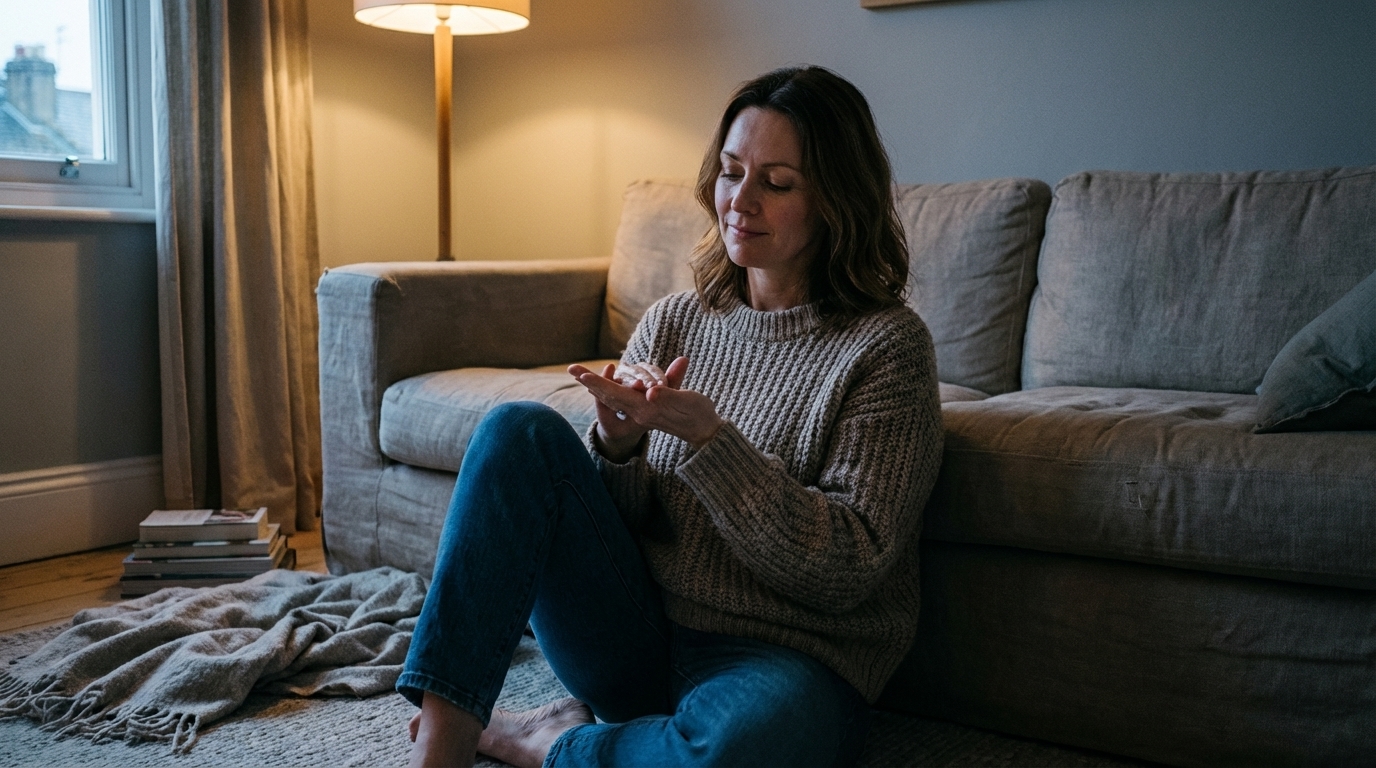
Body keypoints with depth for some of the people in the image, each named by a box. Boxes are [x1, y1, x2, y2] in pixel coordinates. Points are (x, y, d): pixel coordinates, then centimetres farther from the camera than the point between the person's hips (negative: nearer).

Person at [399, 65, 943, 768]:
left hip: (782, 659, -4)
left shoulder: (887, 347, -6)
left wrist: (707, 438, -23)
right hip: (632, 641, 4)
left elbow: (851, 569, -13)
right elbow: (614, 513, 9)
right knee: (521, 431, -16)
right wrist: (616, 442, -14)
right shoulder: (672, 323, 8)